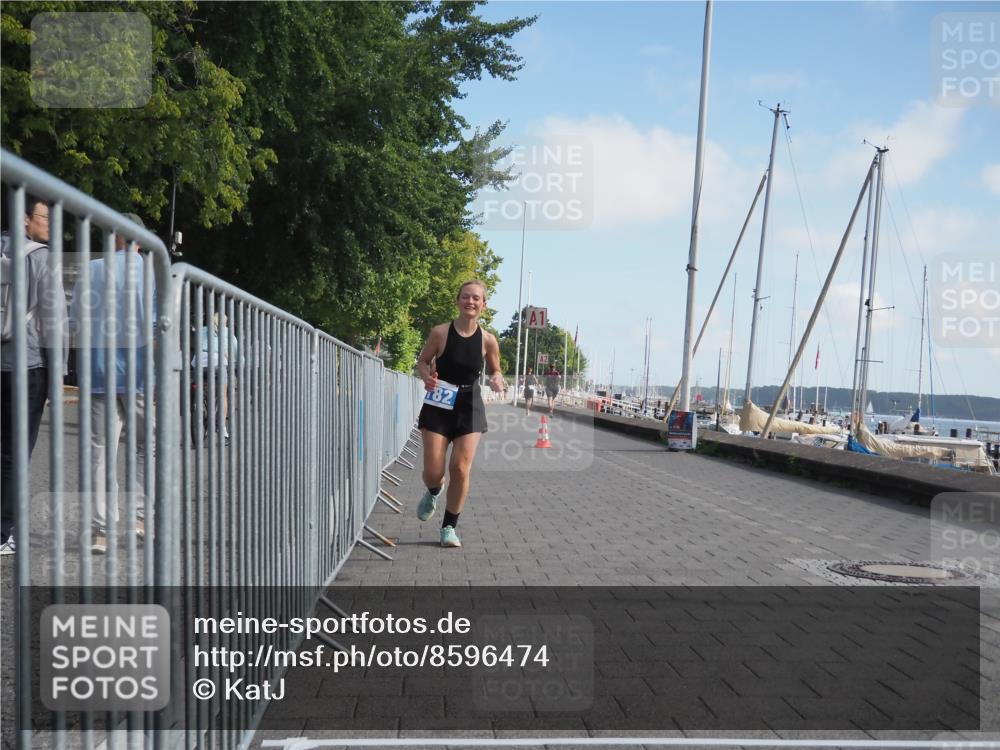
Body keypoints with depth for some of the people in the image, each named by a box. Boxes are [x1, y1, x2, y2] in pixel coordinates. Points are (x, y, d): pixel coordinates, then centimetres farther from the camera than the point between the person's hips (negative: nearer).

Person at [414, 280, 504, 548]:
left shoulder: (488, 340, -4)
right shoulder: (440, 332, -9)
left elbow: (495, 371, 11)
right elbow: (422, 362, 4)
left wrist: (497, 380, -12)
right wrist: (427, 376, -18)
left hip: (469, 407, 1)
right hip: (438, 404, -1)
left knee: (461, 469, -5)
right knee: (433, 472, -4)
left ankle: (449, 526, 15)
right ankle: (433, 492, 37)